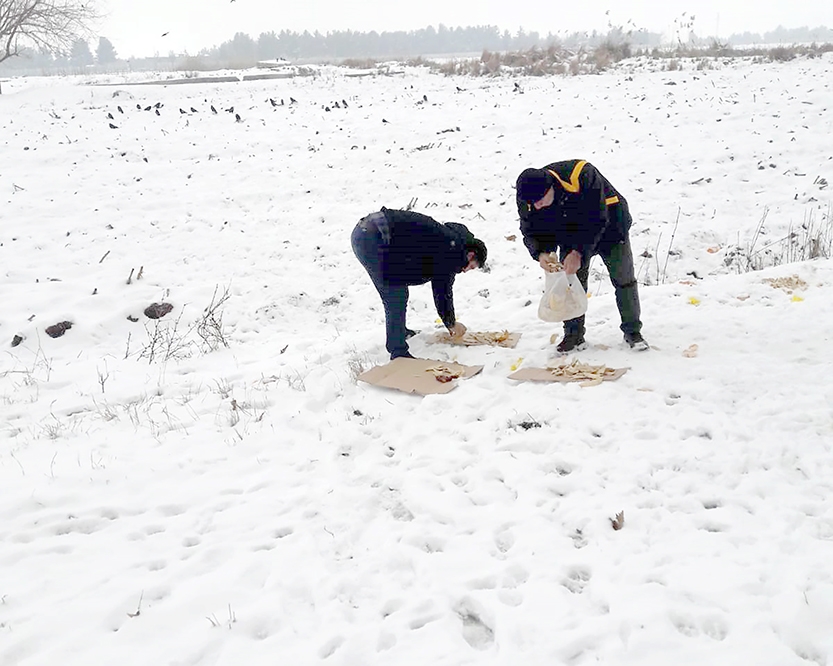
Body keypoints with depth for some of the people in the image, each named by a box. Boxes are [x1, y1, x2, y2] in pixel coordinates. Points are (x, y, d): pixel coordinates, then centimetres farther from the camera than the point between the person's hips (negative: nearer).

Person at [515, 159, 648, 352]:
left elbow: (597, 221, -35)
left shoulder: (582, 177, -40)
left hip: (608, 229, -3)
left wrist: (579, 252, -39)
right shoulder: (528, 201, -24)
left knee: (623, 279, 2)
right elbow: (532, 232, -13)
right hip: (571, 239, 4)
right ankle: (573, 334, 10)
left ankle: (632, 331, 16)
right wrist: (541, 253, -34)